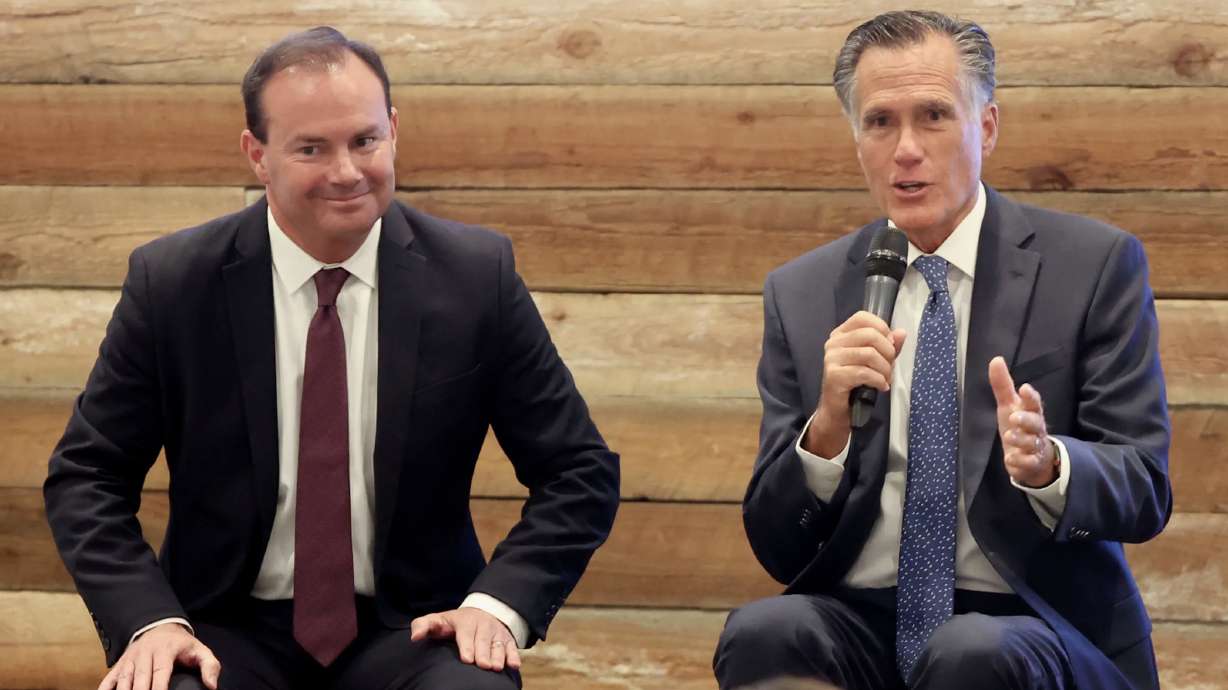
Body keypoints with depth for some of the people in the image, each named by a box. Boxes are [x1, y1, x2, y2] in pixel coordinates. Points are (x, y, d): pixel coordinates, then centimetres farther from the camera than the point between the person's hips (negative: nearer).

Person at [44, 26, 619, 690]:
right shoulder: (169, 282, -2)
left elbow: (579, 473, 4)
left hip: (409, 632, 0)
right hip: (229, 630, 0)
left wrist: (501, 603, -12)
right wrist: (149, 619, -13)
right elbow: (86, 475, 4)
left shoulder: (477, 275, -2)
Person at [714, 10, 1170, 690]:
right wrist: (828, 426, -15)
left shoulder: (1097, 265, 2)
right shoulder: (799, 295, 9)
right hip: (858, 617, 2)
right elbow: (777, 549, 5)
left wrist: (1045, 465, -24)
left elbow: (1144, 494, -2)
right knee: (761, 632, -30)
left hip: (1029, 624, -2)